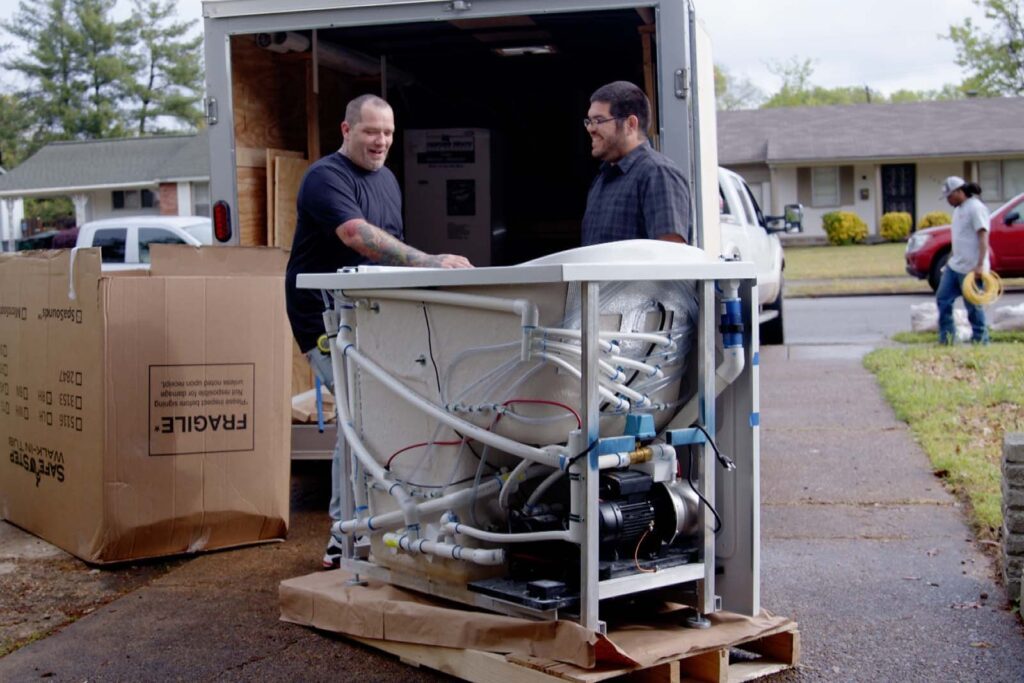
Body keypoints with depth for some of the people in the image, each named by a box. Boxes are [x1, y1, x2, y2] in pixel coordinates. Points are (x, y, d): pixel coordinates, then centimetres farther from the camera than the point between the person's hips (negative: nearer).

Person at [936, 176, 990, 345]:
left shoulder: (976, 208, -13)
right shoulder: (958, 210, 16)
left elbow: (983, 237, -19)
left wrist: (980, 265, -26)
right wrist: (950, 260, 23)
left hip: (971, 269, -10)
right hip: (954, 266, 10)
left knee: (973, 306, -3)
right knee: (943, 299, 7)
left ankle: (980, 341, 8)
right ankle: (946, 339, 13)